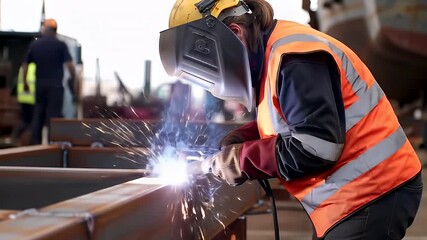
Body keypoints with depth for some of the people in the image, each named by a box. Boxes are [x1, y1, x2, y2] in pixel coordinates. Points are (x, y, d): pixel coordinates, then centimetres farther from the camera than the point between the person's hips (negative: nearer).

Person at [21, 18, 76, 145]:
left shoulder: (34, 44, 6)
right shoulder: (60, 45, -5)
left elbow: (25, 65, 10)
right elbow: (70, 65, -13)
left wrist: (25, 82, 21)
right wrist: (73, 80, 2)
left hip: (40, 84, 4)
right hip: (55, 85, -4)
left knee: (38, 114, 13)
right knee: (53, 115, -2)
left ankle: (35, 141, 13)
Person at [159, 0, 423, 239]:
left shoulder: (293, 57, -20)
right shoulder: (271, 54, 11)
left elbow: (317, 147, -25)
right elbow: (285, 123, 20)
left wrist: (242, 160, -15)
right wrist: (240, 140, 2)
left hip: (372, 193, -10)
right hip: (355, 193, 10)